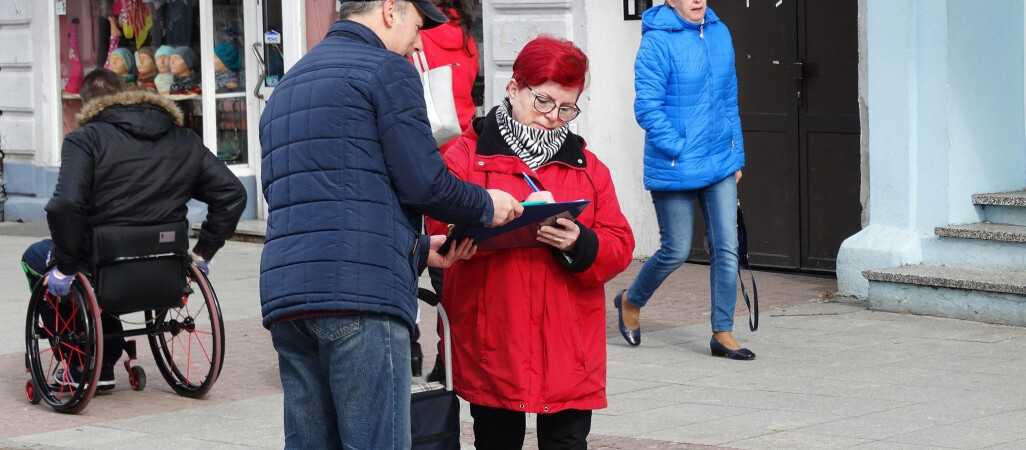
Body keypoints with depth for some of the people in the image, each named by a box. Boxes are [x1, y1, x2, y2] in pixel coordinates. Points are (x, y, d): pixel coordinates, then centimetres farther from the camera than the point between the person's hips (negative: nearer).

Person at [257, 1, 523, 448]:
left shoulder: (286, 87, 27)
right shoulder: (388, 70, 1)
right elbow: (424, 182, -6)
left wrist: (419, 248, 29)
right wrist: (487, 206, 13)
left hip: (282, 292, 8)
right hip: (362, 291, -8)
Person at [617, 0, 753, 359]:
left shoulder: (720, 34, 8)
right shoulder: (657, 42, -14)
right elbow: (647, 108, -16)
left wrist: (736, 156, 15)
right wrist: (680, 149, -17)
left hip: (719, 167, 6)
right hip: (674, 172, -6)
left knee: (726, 248, 1)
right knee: (676, 251, 5)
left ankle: (722, 333, 11)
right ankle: (631, 301, 32)